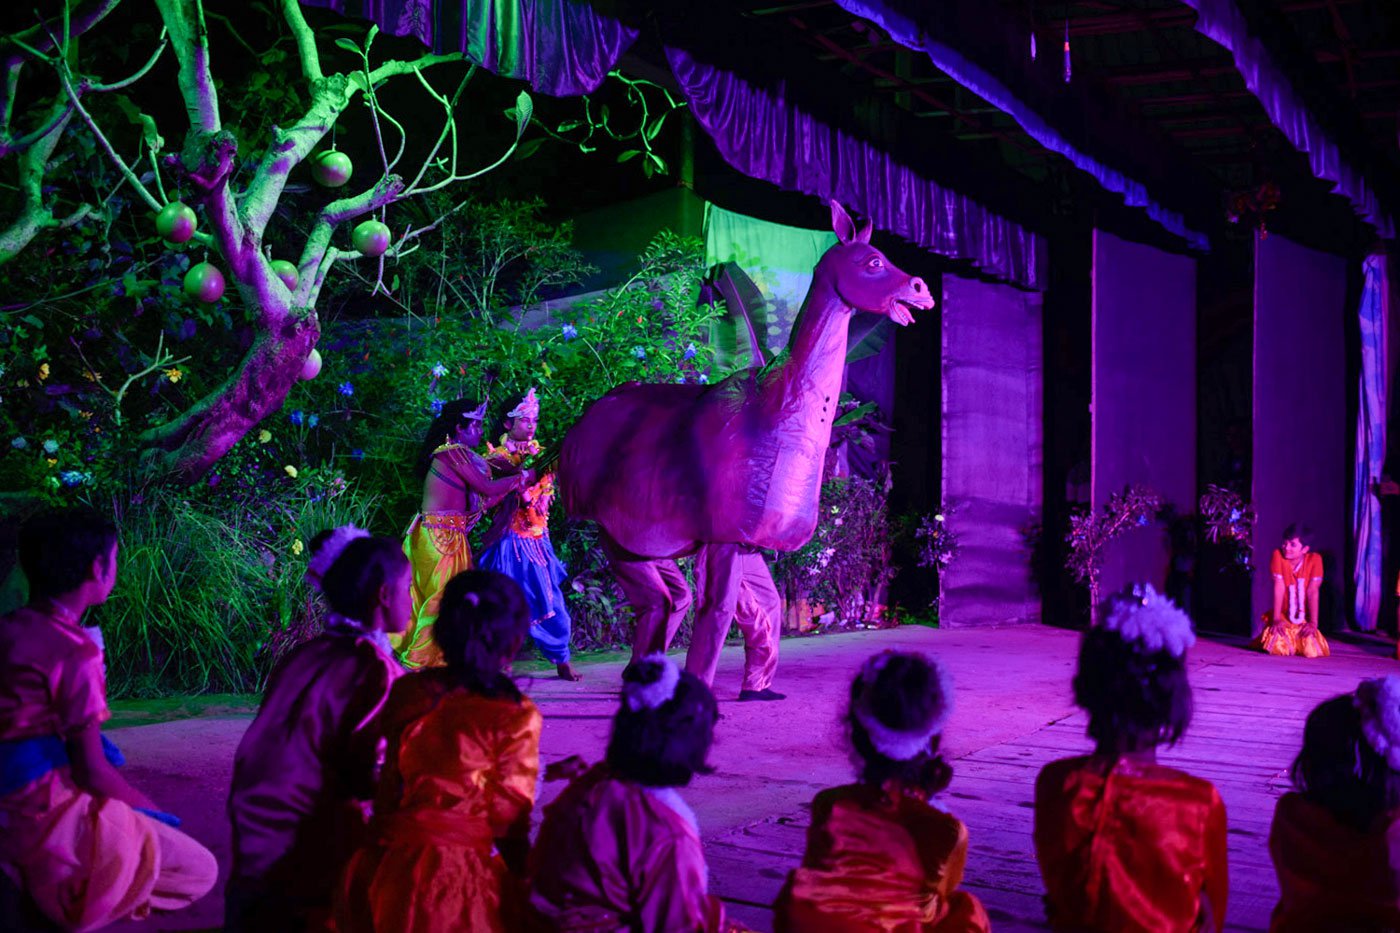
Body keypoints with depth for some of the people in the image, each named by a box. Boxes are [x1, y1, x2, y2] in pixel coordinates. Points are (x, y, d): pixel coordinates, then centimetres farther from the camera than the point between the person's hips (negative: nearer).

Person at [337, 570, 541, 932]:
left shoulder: (407, 691, 5)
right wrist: (519, 876, 8)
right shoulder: (516, 716, -8)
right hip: (452, 877, -5)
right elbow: (509, 814, -4)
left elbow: (388, 791, 10)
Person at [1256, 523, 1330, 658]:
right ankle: (1272, 636, 15)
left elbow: (1313, 592, -13)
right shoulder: (1278, 555, -11)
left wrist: (1313, 623, -18)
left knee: (1311, 650, -21)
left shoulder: (1314, 559, -9)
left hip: (1304, 619, 1)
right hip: (1283, 616, -1)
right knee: (1278, 648, -25)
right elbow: (1279, 588, -16)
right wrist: (1276, 619, -19)